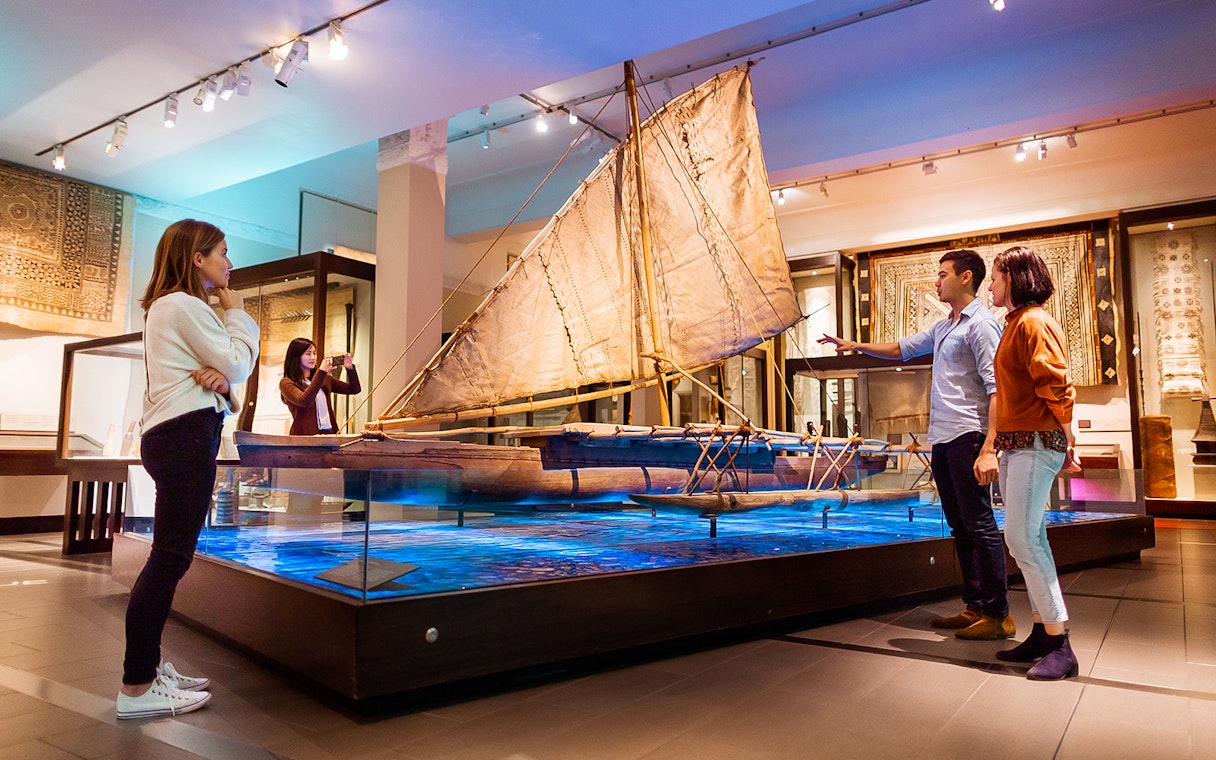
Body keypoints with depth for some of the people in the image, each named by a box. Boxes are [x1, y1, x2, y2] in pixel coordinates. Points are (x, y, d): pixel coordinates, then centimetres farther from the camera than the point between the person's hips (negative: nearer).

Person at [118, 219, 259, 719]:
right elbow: (238, 363, -9)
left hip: (171, 434, 11)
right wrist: (236, 312, 4)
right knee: (171, 557, -10)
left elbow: (222, 370, 18)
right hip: (186, 434, -11)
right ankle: (136, 689, -6)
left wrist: (218, 379, -5)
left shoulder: (165, 306, 24)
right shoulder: (185, 305, -8)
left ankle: (149, 667, 20)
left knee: (170, 556, 13)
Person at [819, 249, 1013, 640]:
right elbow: (902, 348, 32)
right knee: (960, 526, 11)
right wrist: (855, 346, 27)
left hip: (967, 435, -9)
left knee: (980, 523, -7)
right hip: (941, 439, 9)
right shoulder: (942, 327, 20)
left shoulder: (981, 325, -8)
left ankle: (998, 615, -2)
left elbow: (996, 387, -15)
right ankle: (974, 607, 17)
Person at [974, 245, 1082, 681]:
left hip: (1036, 445, -10)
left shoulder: (1034, 322, -12)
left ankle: (1059, 646, -3)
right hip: (1013, 446, 10)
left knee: (1022, 539, -11)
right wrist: (991, 448, 18)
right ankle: (1043, 633, 17)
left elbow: (1057, 387, -17)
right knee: (1029, 541, 10)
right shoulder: (1014, 324, 17)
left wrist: (1067, 444, -12)